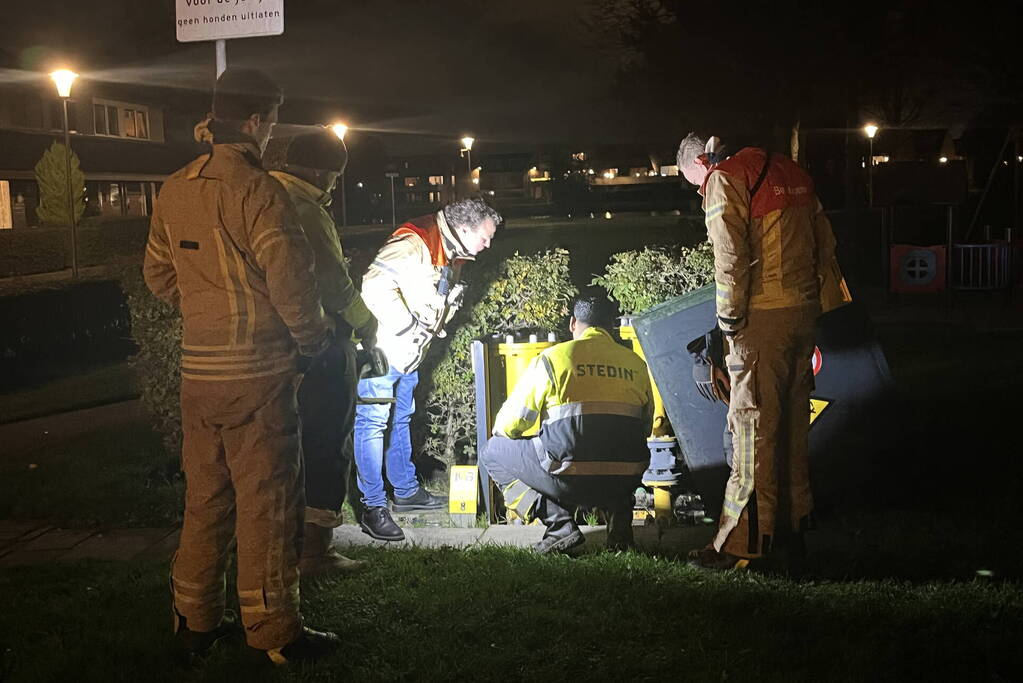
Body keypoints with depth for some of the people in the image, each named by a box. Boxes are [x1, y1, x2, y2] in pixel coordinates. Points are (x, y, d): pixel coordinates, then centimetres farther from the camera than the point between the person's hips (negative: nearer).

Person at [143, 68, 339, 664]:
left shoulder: (175, 189, 8)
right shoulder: (257, 189, -15)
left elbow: (160, 274, 15)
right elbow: (290, 279, -19)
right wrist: (313, 339, -4)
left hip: (198, 369, 7)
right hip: (257, 372, -7)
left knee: (206, 496, 17)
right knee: (266, 502, 2)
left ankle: (196, 619, 27)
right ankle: (274, 631, 11)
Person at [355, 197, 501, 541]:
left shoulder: (452, 253, 8)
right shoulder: (414, 244, -25)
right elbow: (376, 284, -36)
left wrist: (429, 331, 10)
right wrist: (406, 326, -30)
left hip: (408, 354, 10)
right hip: (382, 348, -10)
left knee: (400, 420, 20)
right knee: (373, 422, -4)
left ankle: (406, 491, 34)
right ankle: (373, 507, 1)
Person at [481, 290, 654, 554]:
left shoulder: (553, 357, -1)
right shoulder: (636, 364, 10)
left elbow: (508, 424, 2)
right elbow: (646, 427, 20)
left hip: (572, 480, -5)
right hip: (625, 482, 5)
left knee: (494, 452, 17)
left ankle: (559, 524, 0)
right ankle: (620, 520, 13)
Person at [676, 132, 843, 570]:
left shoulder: (725, 180, -7)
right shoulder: (788, 171, 17)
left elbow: (730, 257, -17)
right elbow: (824, 241, 17)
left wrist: (728, 318, -10)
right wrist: (815, 294, 19)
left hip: (762, 318, -8)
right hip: (804, 310, 8)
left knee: (753, 424, -7)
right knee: (793, 416, 17)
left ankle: (742, 543, -5)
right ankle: (794, 517, 28)